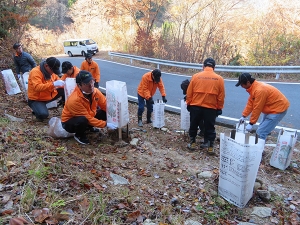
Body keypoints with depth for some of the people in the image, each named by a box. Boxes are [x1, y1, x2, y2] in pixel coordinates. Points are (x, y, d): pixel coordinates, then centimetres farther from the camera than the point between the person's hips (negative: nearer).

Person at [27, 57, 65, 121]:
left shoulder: (50, 71, -1)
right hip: (36, 100, -7)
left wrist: (64, 84, -13)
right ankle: (38, 109, 3)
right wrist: (53, 84, -46)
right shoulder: (35, 72, -23)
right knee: (43, 114, -34)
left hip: (50, 95, 7)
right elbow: (37, 87, -37)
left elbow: (58, 80, 10)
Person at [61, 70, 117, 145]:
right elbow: (88, 118, -31)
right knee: (83, 120, -39)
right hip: (69, 122, -6)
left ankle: (89, 127, 14)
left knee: (105, 113, -10)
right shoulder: (74, 100, -35)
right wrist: (106, 124, -30)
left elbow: (106, 105, -8)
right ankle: (79, 135, -4)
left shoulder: (95, 91, -16)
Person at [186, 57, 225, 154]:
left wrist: (188, 104, 12)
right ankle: (210, 147, 12)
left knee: (193, 125, 16)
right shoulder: (219, 79, 0)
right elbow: (221, 96, 1)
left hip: (195, 106, 0)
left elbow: (189, 92, 1)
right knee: (210, 128, 10)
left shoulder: (196, 76, -2)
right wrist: (219, 108, 10)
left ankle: (192, 143, 24)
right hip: (211, 108, 0)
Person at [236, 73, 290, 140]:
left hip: (278, 109, -10)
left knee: (261, 132, -13)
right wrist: (244, 116, 7)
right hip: (270, 108, 10)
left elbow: (257, 109, -25)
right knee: (261, 130, 16)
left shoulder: (259, 90, -30)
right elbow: (250, 103, 7)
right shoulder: (254, 87, 1)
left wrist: (251, 123, -17)